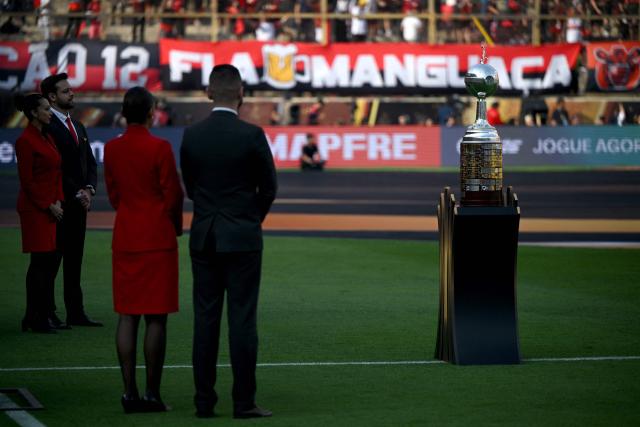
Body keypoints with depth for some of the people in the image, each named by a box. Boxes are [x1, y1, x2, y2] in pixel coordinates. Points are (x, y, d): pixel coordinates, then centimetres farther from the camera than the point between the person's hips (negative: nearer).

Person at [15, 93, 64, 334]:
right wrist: (48, 205, -13)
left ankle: (41, 316, 12)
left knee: (50, 262, 7)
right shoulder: (25, 141, -12)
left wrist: (58, 200, 3)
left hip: (51, 208, 8)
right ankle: (34, 319, -1)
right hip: (35, 209, -8)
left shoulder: (46, 138, 14)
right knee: (40, 262, -7)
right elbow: (27, 180, -15)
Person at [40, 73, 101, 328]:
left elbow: (90, 163, 18)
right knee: (52, 259, -4)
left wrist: (89, 189, 0)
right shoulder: (47, 127, -10)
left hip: (78, 204, 8)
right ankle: (48, 313, 0)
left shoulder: (78, 127, 18)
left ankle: (75, 313, 13)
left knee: (74, 260, 10)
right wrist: (77, 193, -13)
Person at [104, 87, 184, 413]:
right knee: (156, 317, -1)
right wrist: (175, 226, 10)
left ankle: (130, 392, 5)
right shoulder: (159, 148, -12)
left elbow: (113, 194, 11)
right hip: (158, 239, -5)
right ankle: (152, 394, -1)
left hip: (124, 239, 5)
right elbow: (173, 194, -8)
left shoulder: (111, 149, 3)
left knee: (127, 316, 6)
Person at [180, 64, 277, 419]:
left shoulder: (192, 135, -1)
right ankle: (244, 402, -1)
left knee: (205, 319, 7)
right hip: (243, 238, -3)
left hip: (204, 238, 3)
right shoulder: (252, 135, -11)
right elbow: (269, 187, -1)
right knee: (242, 319, -1)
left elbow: (190, 186, 8)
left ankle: (204, 400, 8)